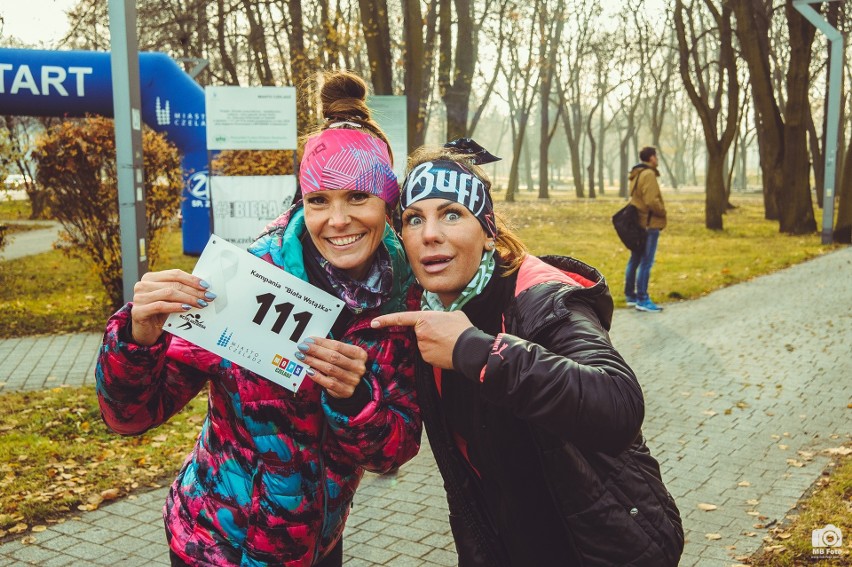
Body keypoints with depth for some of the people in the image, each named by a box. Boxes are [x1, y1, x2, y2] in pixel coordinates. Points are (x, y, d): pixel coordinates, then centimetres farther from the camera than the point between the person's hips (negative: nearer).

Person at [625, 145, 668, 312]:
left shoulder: (636, 174, 14)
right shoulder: (648, 174, -15)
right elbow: (651, 201, -23)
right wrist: (663, 212, -7)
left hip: (637, 222, 10)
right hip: (649, 224, -10)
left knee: (634, 260, 14)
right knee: (646, 263, -6)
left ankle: (630, 295, 21)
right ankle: (642, 300, -4)